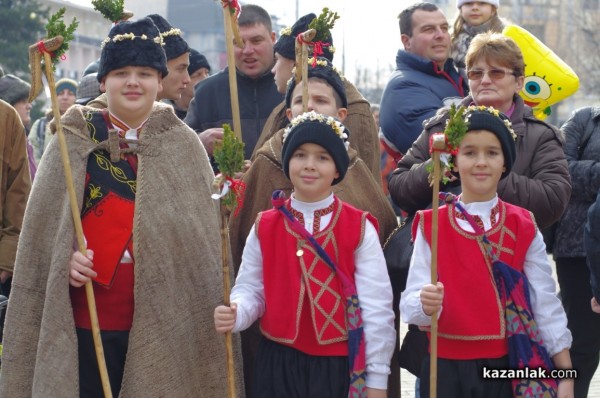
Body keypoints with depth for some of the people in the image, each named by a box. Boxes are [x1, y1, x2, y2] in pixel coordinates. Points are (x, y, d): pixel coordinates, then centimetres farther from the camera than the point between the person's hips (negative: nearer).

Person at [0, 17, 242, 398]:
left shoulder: (184, 144, 6)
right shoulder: (74, 141, 3)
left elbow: (206, 229, 7)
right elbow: (44, 225, 3)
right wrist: (66, 258, -13)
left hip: (165, 322, 1)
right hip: (87, 319, -1)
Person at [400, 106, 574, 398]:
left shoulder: (524, 228, 2)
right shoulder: (431, 226, -3)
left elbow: (546, 305, 3)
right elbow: (410, 303, -9)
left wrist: (565, 374, 0)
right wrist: (426, 305, -32)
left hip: (508, 366, 1)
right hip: (447, 368, -1)